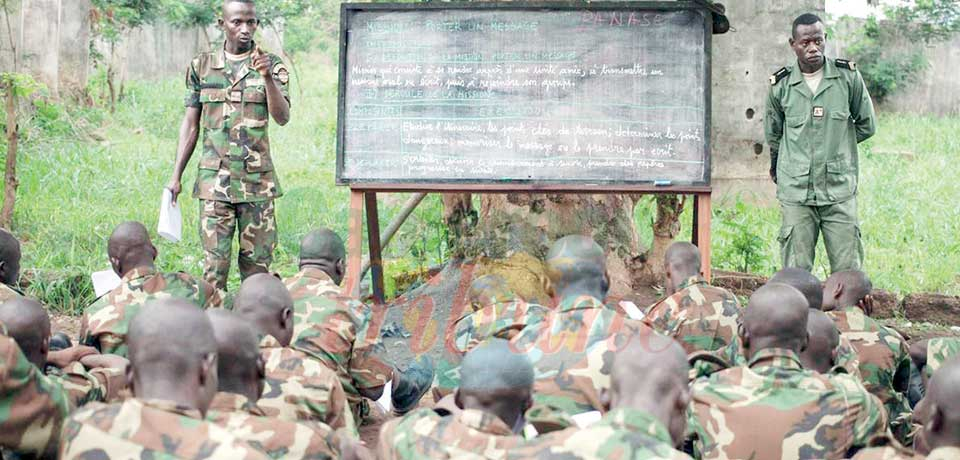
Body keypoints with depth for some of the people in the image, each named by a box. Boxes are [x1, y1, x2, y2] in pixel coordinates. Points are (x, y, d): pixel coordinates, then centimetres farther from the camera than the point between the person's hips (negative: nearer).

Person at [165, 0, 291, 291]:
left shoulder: (271, 66, 3)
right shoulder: (202, 66, 7)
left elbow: (282, 117, -9)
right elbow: (191, 124, 10)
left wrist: (267, 78, -24)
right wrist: (176, 176, 6)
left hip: (257, 180, 0)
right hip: (214, 178, 0)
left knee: (257, 261, 3)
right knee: (215, 261, -3)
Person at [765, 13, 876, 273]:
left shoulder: (848, 76, 1)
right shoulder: (781, 85, 2)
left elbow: (867, 125, 12)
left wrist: (834, 143, 11)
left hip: (839, 188, 0)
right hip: (795, 191, 0)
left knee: (848, 271, -1)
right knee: (796, 272, -1)